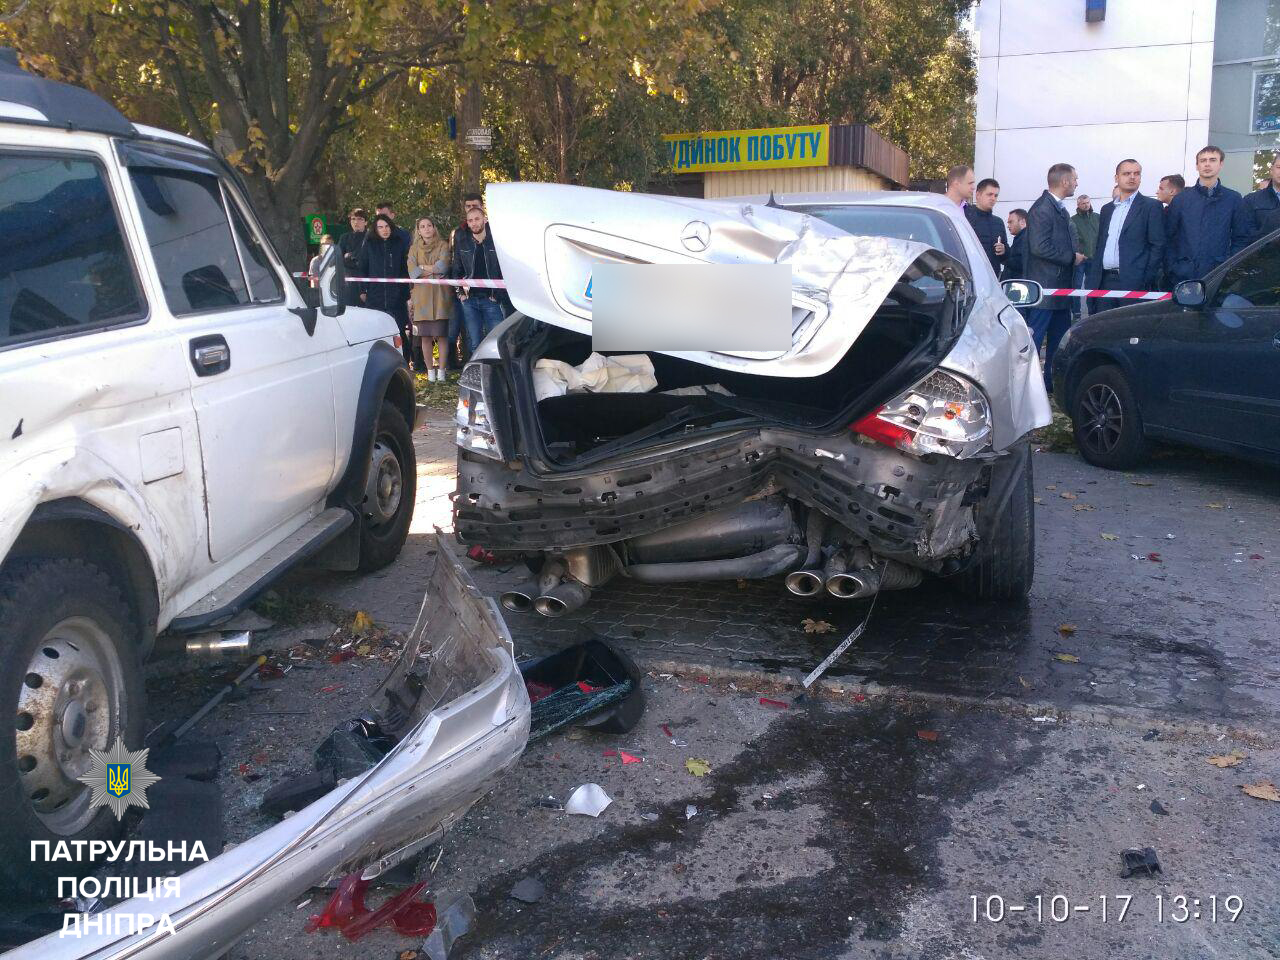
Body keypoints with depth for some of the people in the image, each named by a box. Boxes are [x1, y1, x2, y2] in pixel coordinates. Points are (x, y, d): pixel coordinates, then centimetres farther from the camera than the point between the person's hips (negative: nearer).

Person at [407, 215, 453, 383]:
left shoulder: (443, 245, 7)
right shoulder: (414, 249, 14)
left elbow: (443, 266, -9)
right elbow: (412, 272, 0)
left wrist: (422, 267, -2)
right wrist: (434, 270, -5)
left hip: (441, 296, -2)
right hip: (422, 297, 2)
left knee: (441, 335, -6)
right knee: (425, 337, -1)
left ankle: (441, 371, 1)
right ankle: (430, 370, 8)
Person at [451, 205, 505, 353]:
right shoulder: (462, 243, 10)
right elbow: (456, 271, 16)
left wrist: (498, 293, -8)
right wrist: (461, 291, 3)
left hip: (491, 298, -2)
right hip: (470, 300, 2)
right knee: (474, 344, 1)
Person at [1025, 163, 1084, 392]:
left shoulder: (1060, 209, 17)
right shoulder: (1042, 208, -14)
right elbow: (1040, 247, -23)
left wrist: (1076, 257, 7)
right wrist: (1072, 257, -14)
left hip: (1060, 286, 10)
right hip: (1045, 286, -10)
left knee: (1060, 338, 13)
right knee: (1033, 338, -7)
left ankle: (1054, 382, 21)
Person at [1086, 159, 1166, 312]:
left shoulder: (1151, 206, 3)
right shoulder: (1107, 209, 20)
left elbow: (1158, 246, -3)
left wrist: (1146, 281, -12)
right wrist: (1092, 281, 11)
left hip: (1134, 283, -5)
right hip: (1104, 281, 5)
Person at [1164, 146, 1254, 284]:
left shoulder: (1233, 199, 7)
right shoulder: (1181, 199, 8)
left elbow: (1242, 239, 7)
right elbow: (1170, 238, 6)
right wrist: (1172, 268, -4)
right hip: (1183, 276, 0)